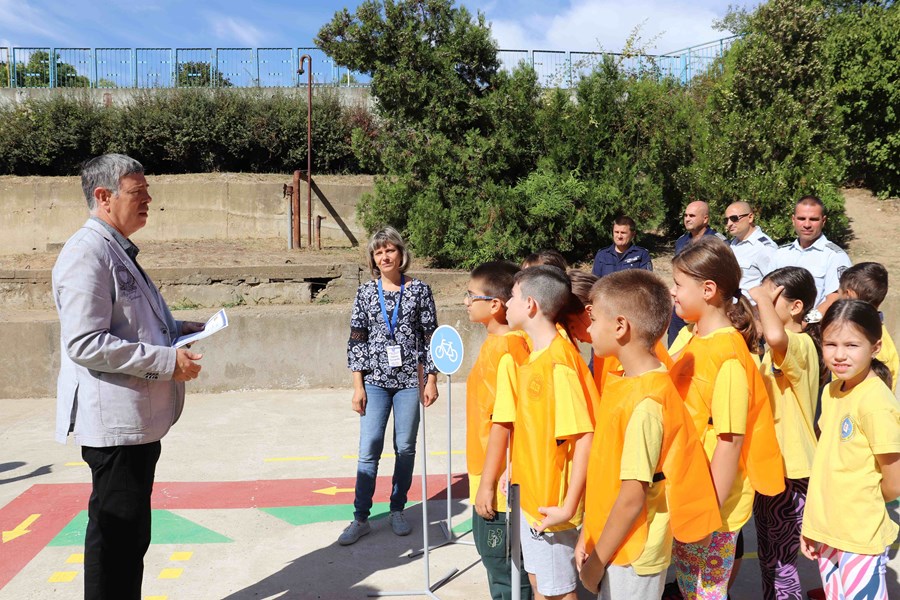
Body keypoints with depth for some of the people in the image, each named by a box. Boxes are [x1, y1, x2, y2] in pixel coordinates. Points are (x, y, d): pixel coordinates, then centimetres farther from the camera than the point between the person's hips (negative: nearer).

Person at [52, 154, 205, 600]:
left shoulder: (118, 250, 16)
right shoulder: (87, 253, -16)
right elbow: (85, 343, -23)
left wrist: (174, 329, 12)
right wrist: (167, 359, -22)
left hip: (138, 416, 10)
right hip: (114, 418, -10)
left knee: (130, 532, 21)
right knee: (117, 532, 1)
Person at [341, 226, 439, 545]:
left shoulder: (419, 289, 1)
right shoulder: (365, 292, 4)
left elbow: (430, 336, 2)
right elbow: (357, 340, 3)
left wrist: (432, 380, -1)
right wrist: (358, 385, -1)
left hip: (409, 380, 0)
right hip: (375, 380, 0)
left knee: (405, 447, 8)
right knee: (369, 449, -2)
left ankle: (397, 510, 26)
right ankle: (361, 517, 11)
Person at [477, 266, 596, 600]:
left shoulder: (560, 363, -23)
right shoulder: (530, 357, 4)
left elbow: (585, 438, -24)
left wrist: (568, 507, -21)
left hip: (553, 502, -8)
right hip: (529, 493, 8)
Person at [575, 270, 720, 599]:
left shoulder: (646, 403, -25)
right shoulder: (623, 383, 0)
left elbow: (633, 497, -22)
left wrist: (598, 560, -12)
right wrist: (588, 536, 10)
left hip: (633, 556, -7)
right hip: (612, 542, 7)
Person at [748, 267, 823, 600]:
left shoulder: (800, 345, -19)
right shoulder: (777, 349, 11)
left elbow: (775, 335, -43)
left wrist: (762, 297, -28)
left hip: (790, 471, -9)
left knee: (780, 562, 4)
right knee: (768, 556, 20)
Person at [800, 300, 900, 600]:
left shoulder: (875, 401, -20)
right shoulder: (832, 391, 4)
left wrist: (861, 507, 2)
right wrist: (812, 525, 10)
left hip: (861, 539, -7)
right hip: (828, 530, 7)